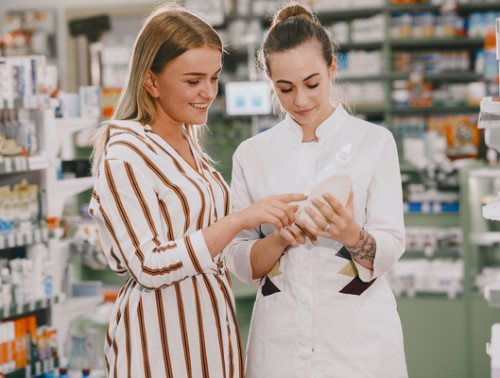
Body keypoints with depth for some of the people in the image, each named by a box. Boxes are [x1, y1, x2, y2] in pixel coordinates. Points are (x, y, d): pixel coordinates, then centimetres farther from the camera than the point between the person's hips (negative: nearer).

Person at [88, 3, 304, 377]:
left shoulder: (188, 143, 12)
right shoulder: (124, 158, -15)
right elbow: (150, 266, -22)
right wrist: (240, 219, -26)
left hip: (210, 328, 8)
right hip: (161, 342, -8)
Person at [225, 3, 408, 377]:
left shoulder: (375, 142, -1)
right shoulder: (251, 154, 4)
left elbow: (388, 252, -7)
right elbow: (241, 264, 2)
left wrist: (351, 235, -27)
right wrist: (280, 238, -18)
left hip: (359, 340, -1)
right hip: (280, 340, 2)